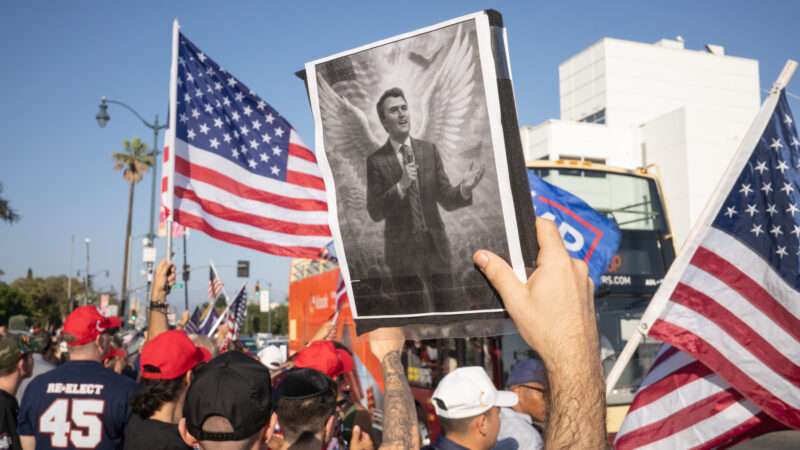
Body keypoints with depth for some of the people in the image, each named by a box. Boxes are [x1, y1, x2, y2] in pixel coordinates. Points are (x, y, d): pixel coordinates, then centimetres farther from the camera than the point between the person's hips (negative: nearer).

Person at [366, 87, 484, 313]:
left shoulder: (430, 150, 3)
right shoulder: (376, 160, -6)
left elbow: (446, 199, 3)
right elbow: (375, 212, -10)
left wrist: (463, 189, -17)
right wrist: (401, 186, -23)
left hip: (436, 246, 3)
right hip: (403, 250, -2)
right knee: (416, 315, 10)